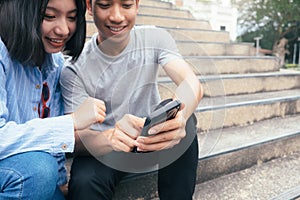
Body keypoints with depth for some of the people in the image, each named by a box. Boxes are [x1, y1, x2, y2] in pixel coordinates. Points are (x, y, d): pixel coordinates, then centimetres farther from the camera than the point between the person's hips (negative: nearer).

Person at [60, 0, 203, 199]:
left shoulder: (155, 38, -10)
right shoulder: (75, 69, -16)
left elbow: (193, 84, -26)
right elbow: (76, 139, -23)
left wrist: (180, 115, -50)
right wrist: (108, 138, -47)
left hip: (152, 136, 3)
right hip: (102, 147, -2)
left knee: (184, 123, -28)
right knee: (84, 183, -33)